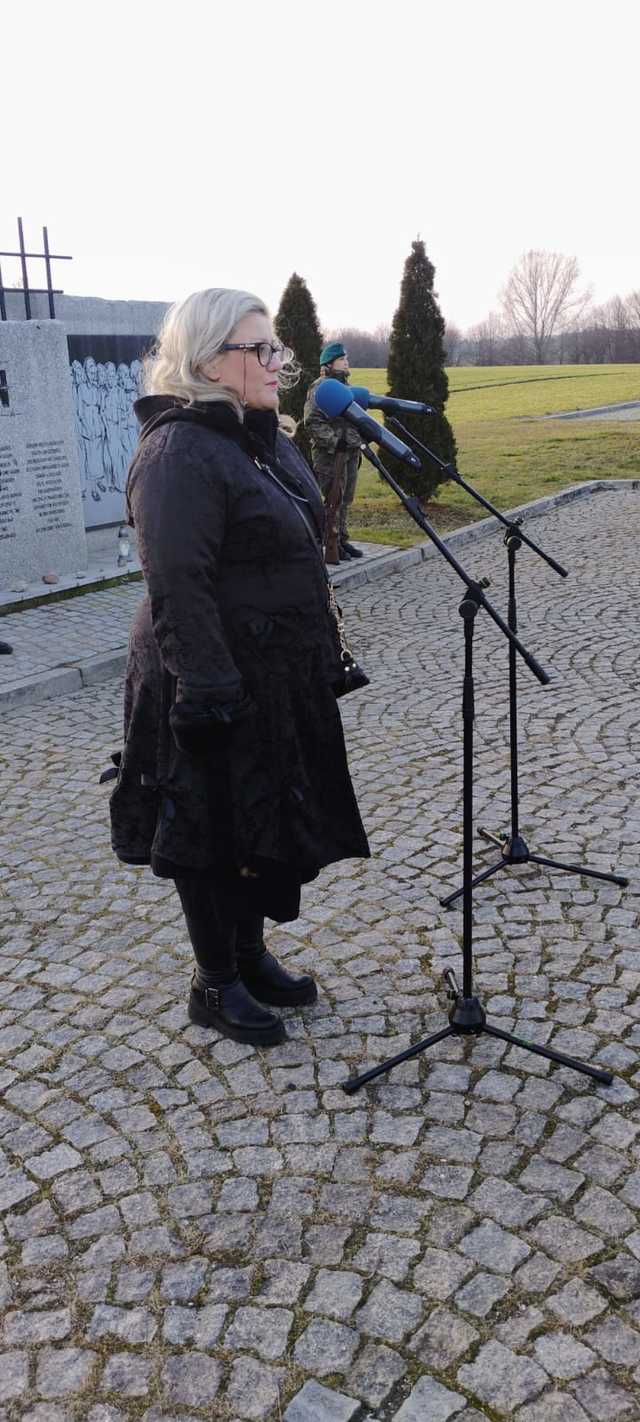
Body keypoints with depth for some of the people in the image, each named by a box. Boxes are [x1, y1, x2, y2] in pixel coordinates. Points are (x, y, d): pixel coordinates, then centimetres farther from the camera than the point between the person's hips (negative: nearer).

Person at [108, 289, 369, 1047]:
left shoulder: (261, 436, 11)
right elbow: (178, 590, -24)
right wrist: (210, 695, -26)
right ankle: (214, 985, 26)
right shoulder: (179, 453, -19)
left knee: (273, 822, 19)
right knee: (215, 836, 6)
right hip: (221, 687, -9)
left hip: (281, 680, 9)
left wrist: (327, 654, 18)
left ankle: (251, 955, 38)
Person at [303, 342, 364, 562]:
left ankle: (342, 540, 22)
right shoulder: (320, 387, -10)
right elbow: (312, 422, -17)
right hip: (329, 453, -9)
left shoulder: (345, 385, 19)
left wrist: (359, 439, 20)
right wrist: (333, 441, -22)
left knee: (346, 499, 13)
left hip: (350, 451, 9)